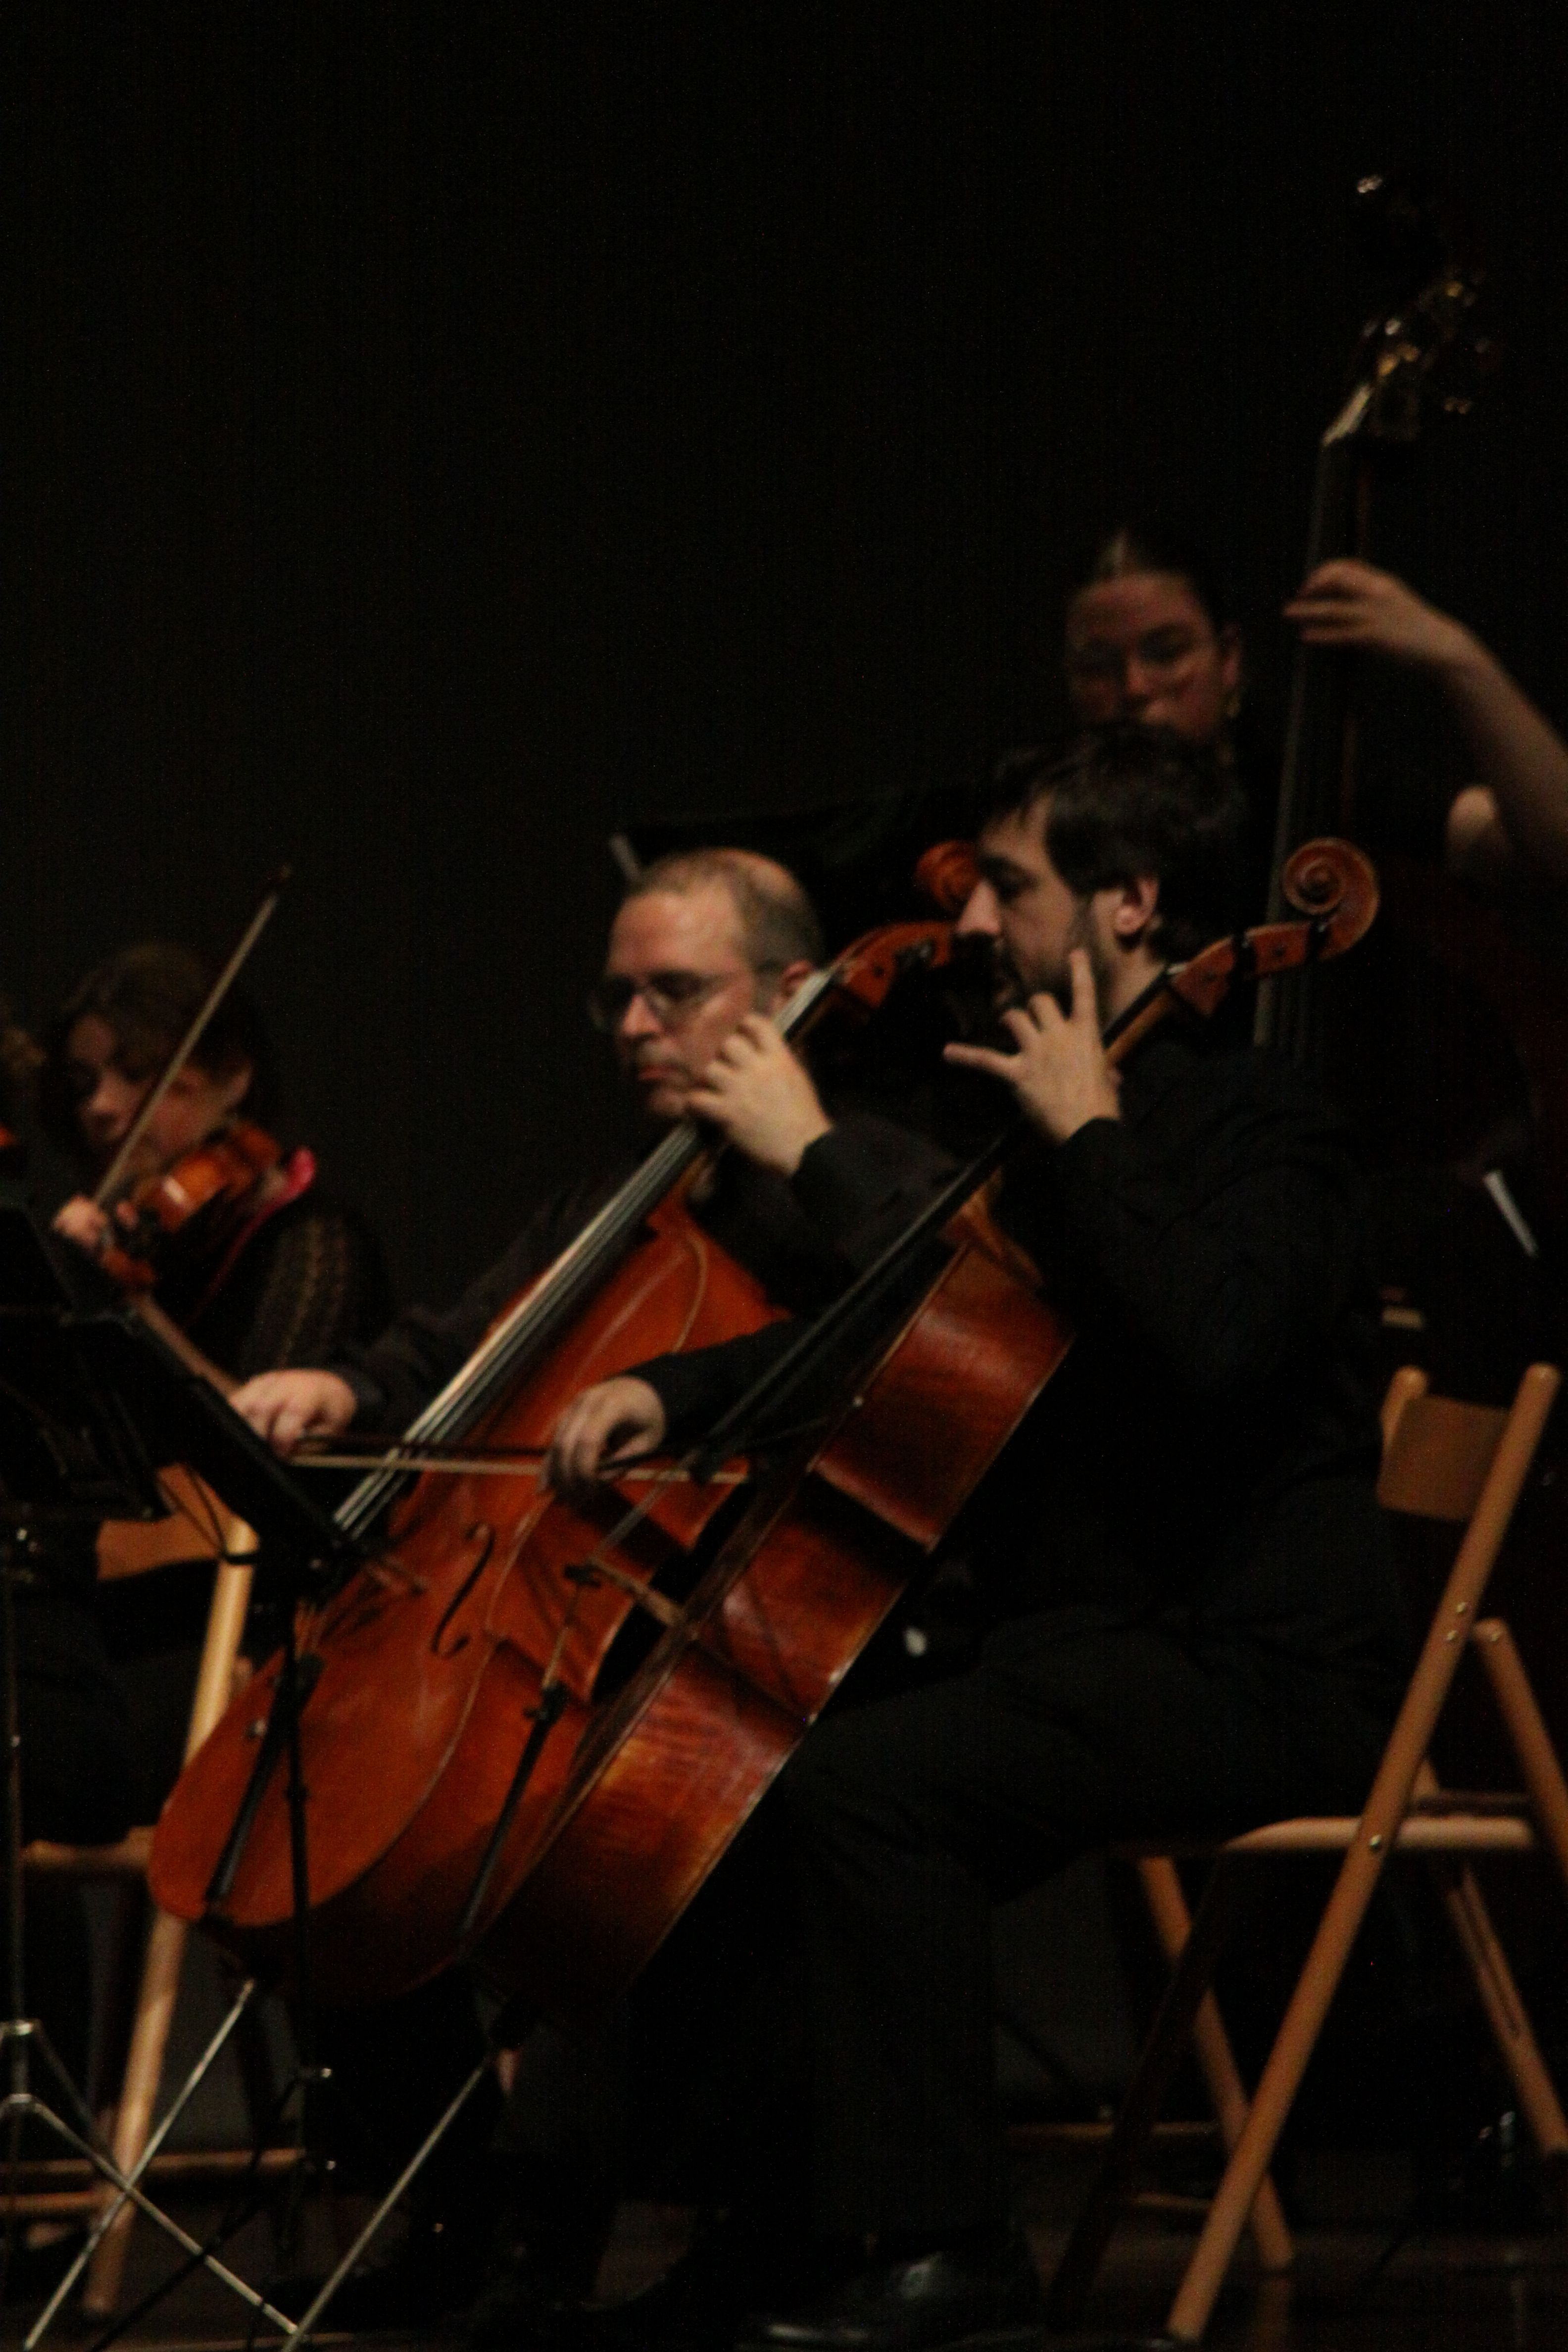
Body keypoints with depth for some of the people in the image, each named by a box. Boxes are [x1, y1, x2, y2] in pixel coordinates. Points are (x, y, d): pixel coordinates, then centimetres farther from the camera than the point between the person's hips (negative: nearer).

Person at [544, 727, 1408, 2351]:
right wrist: (676, 1391, 9)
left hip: (1253, 1670, -10)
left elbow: (1212, 1339, -30)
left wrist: (1089, 1139, -18)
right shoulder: (1047, 1134, 18)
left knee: (860, 1779, -28)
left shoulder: (1257, 1131, -10)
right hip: (1083, 1636, 10)